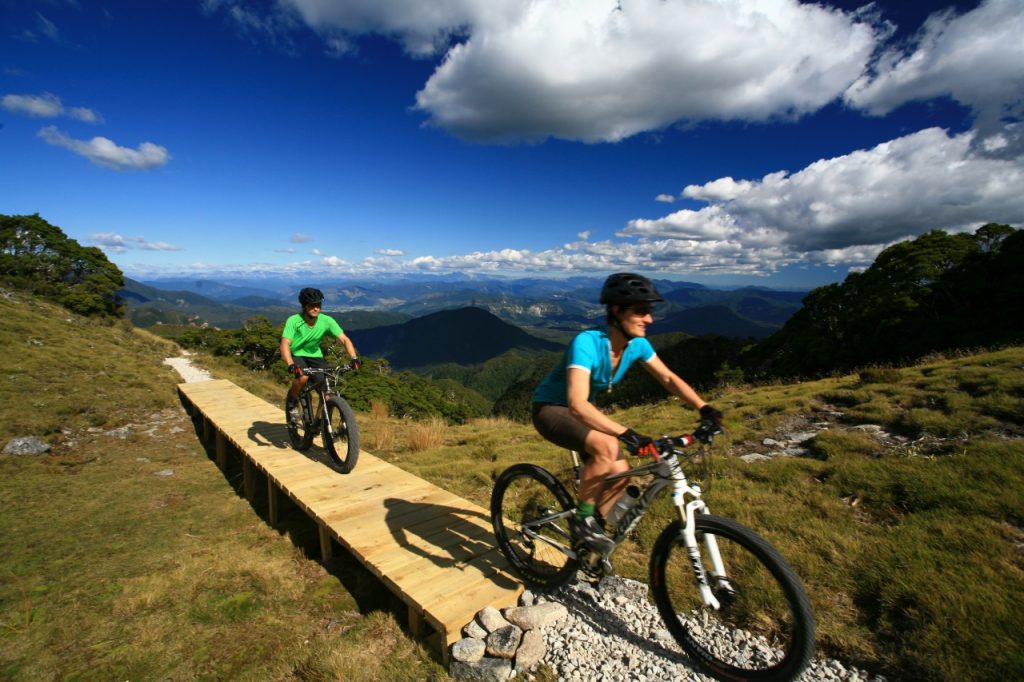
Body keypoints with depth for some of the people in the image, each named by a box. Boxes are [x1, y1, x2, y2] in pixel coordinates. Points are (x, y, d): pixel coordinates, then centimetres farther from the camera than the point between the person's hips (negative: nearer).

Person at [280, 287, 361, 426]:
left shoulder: (326, 321, -18)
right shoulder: (294, 321, -23)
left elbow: (344, 339, -20)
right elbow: (285, 344, -31)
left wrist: (354, 357, -35)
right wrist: (291, 364, -48)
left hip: (315, 355, 3)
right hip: (296, 355, -2)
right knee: (303, 376, -34)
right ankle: (291, 403, -4)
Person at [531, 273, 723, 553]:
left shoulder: (637, 344, -11)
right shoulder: (587, 343, -33)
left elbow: (668, 378, 0)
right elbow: (577, 404, -42)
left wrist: (704, 408, -13)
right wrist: (628, 435, -49)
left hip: (581, 412, 7)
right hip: (550, 409, -7)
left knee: (620, 473, -5)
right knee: (607, 446, -32)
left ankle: (585, 538, 17)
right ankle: (583, 519, -10)